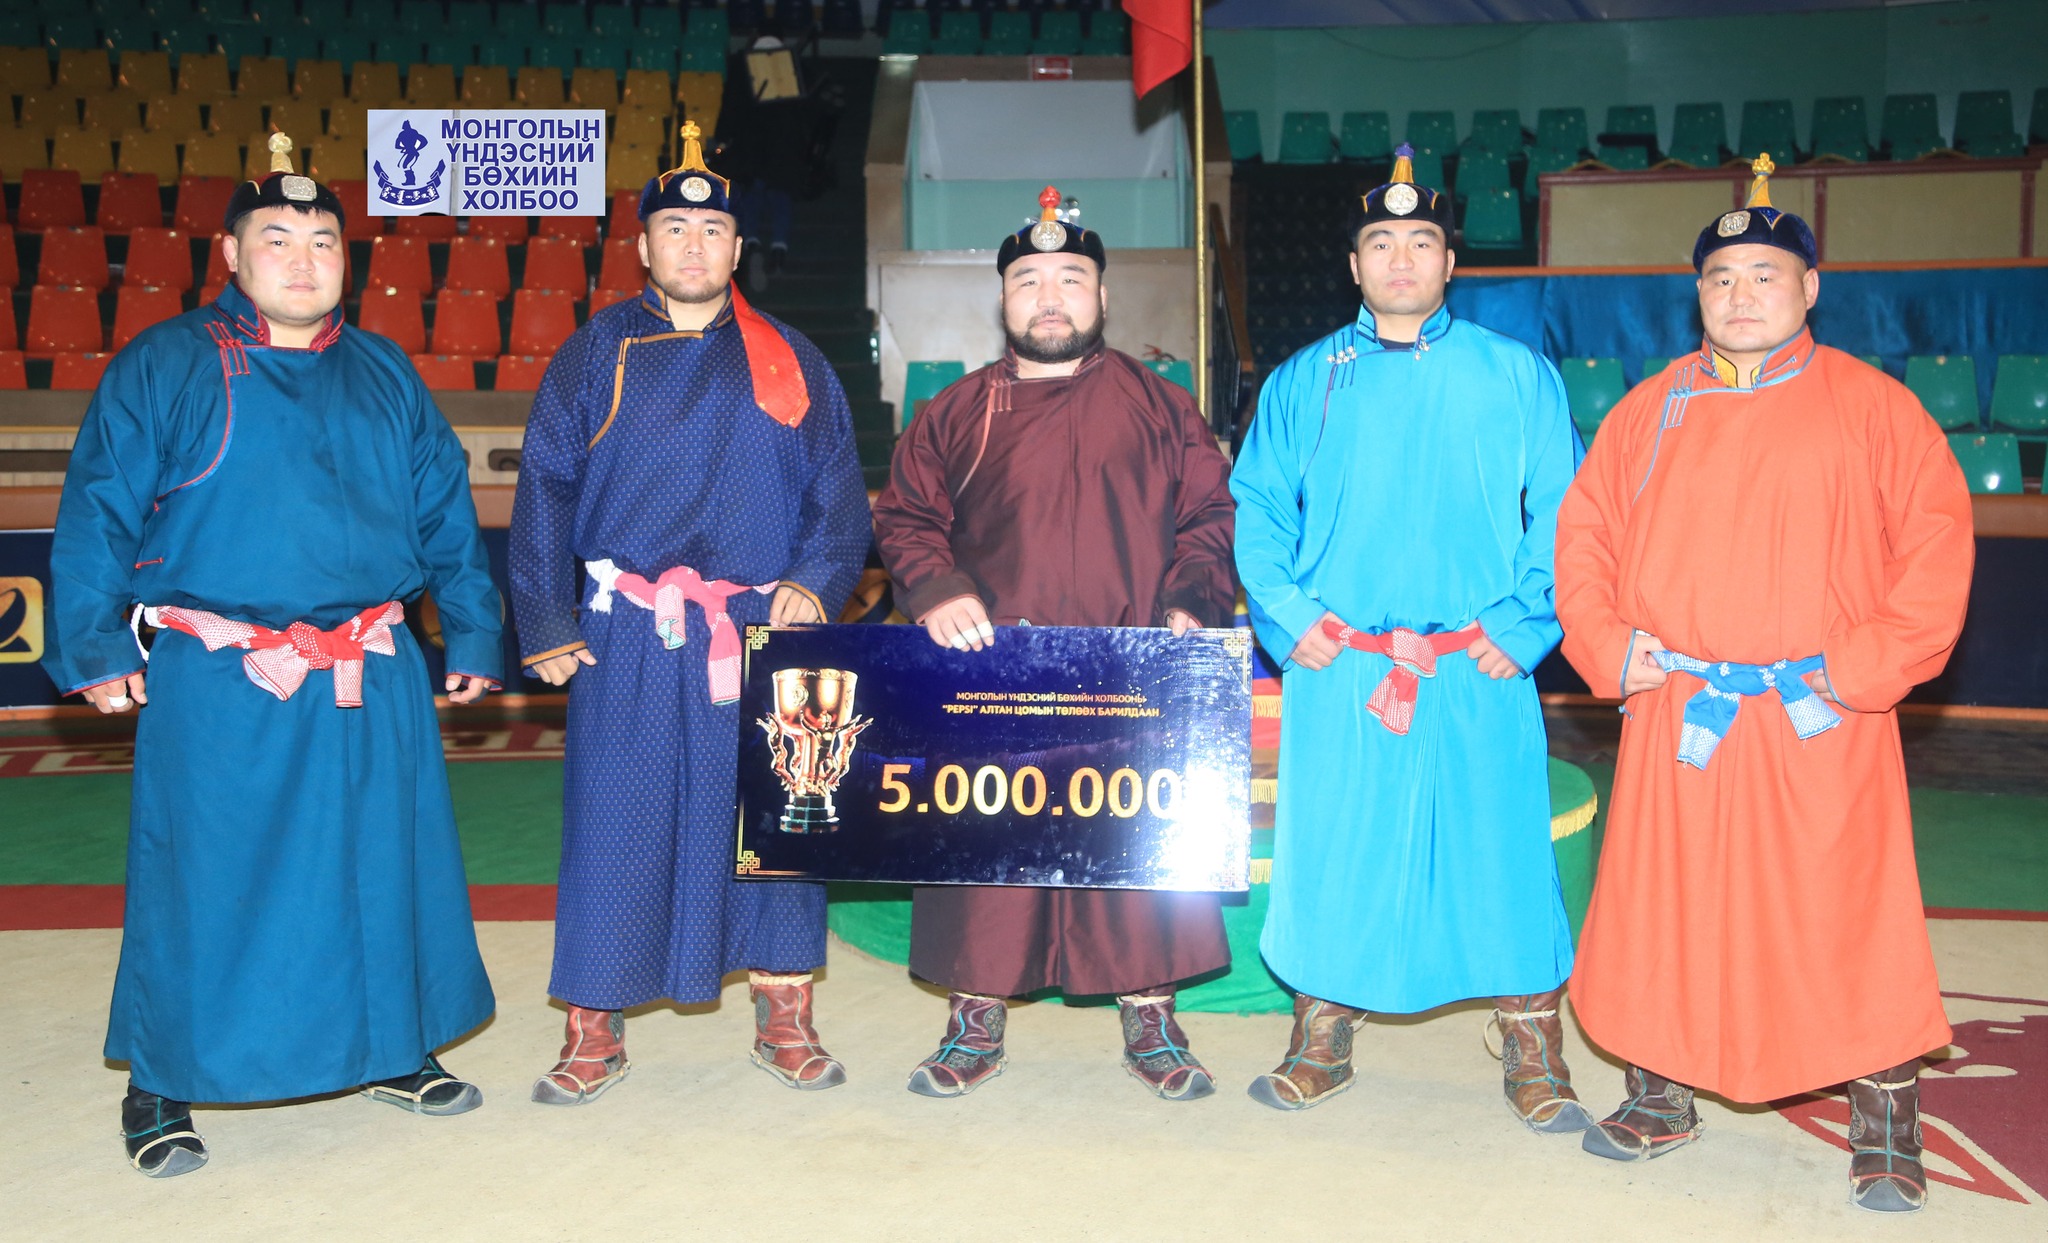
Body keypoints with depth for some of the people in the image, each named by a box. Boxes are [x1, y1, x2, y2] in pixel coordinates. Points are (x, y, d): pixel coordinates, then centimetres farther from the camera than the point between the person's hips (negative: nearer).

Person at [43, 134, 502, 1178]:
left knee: (386, 868, 11)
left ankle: (394, 1050, 29)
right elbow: (95, 514, 0)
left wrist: (472, 633, 12)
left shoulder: (385, 377, 11)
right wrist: (94, 648, -6)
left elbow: (447, 514, 14)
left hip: (372, 681, 4)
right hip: (214, 686, -3)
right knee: (200, 882, 3)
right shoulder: (164, 367, 1)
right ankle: (159, 1088, 20)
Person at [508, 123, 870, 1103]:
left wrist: (817, 580, -8)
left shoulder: (789, 361, 11)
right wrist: (547, 625, -2)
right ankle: (595, 1032, 14)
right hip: (627, 641, -1)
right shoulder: (597, 353, 8)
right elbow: (543, 488, 5)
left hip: (763, 636, 1)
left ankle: (783, 1015, 18)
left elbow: (838, 488, 9)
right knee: (615, 826, 1)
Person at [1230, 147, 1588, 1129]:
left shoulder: (1515, 375, 7)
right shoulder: (1302, 383, 10)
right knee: (1330, 854, 5)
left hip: (1477, 673, -1)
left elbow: (1561, 514, 4)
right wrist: (1287, 616, -3)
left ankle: (1534, 1058, 16)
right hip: (1337, 670, 1)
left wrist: (1522, 626, -6)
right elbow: (1255, 508, 9)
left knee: (1499, 854, 1)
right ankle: (1321, 1045, 21)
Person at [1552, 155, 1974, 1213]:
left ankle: (1885, 1125, 19)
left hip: (1825, 726, -2)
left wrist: (1865, 669, -11)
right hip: (1675, 719, 3)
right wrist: (1608, 646, 0)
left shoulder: (1871, 404, 1)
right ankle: (1660, 1097, 26)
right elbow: (1584, 533, 14)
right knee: (1661, 909, 9)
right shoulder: (1649, 411, 10)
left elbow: (1938, 544, -2)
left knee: (1848, 920, 1)